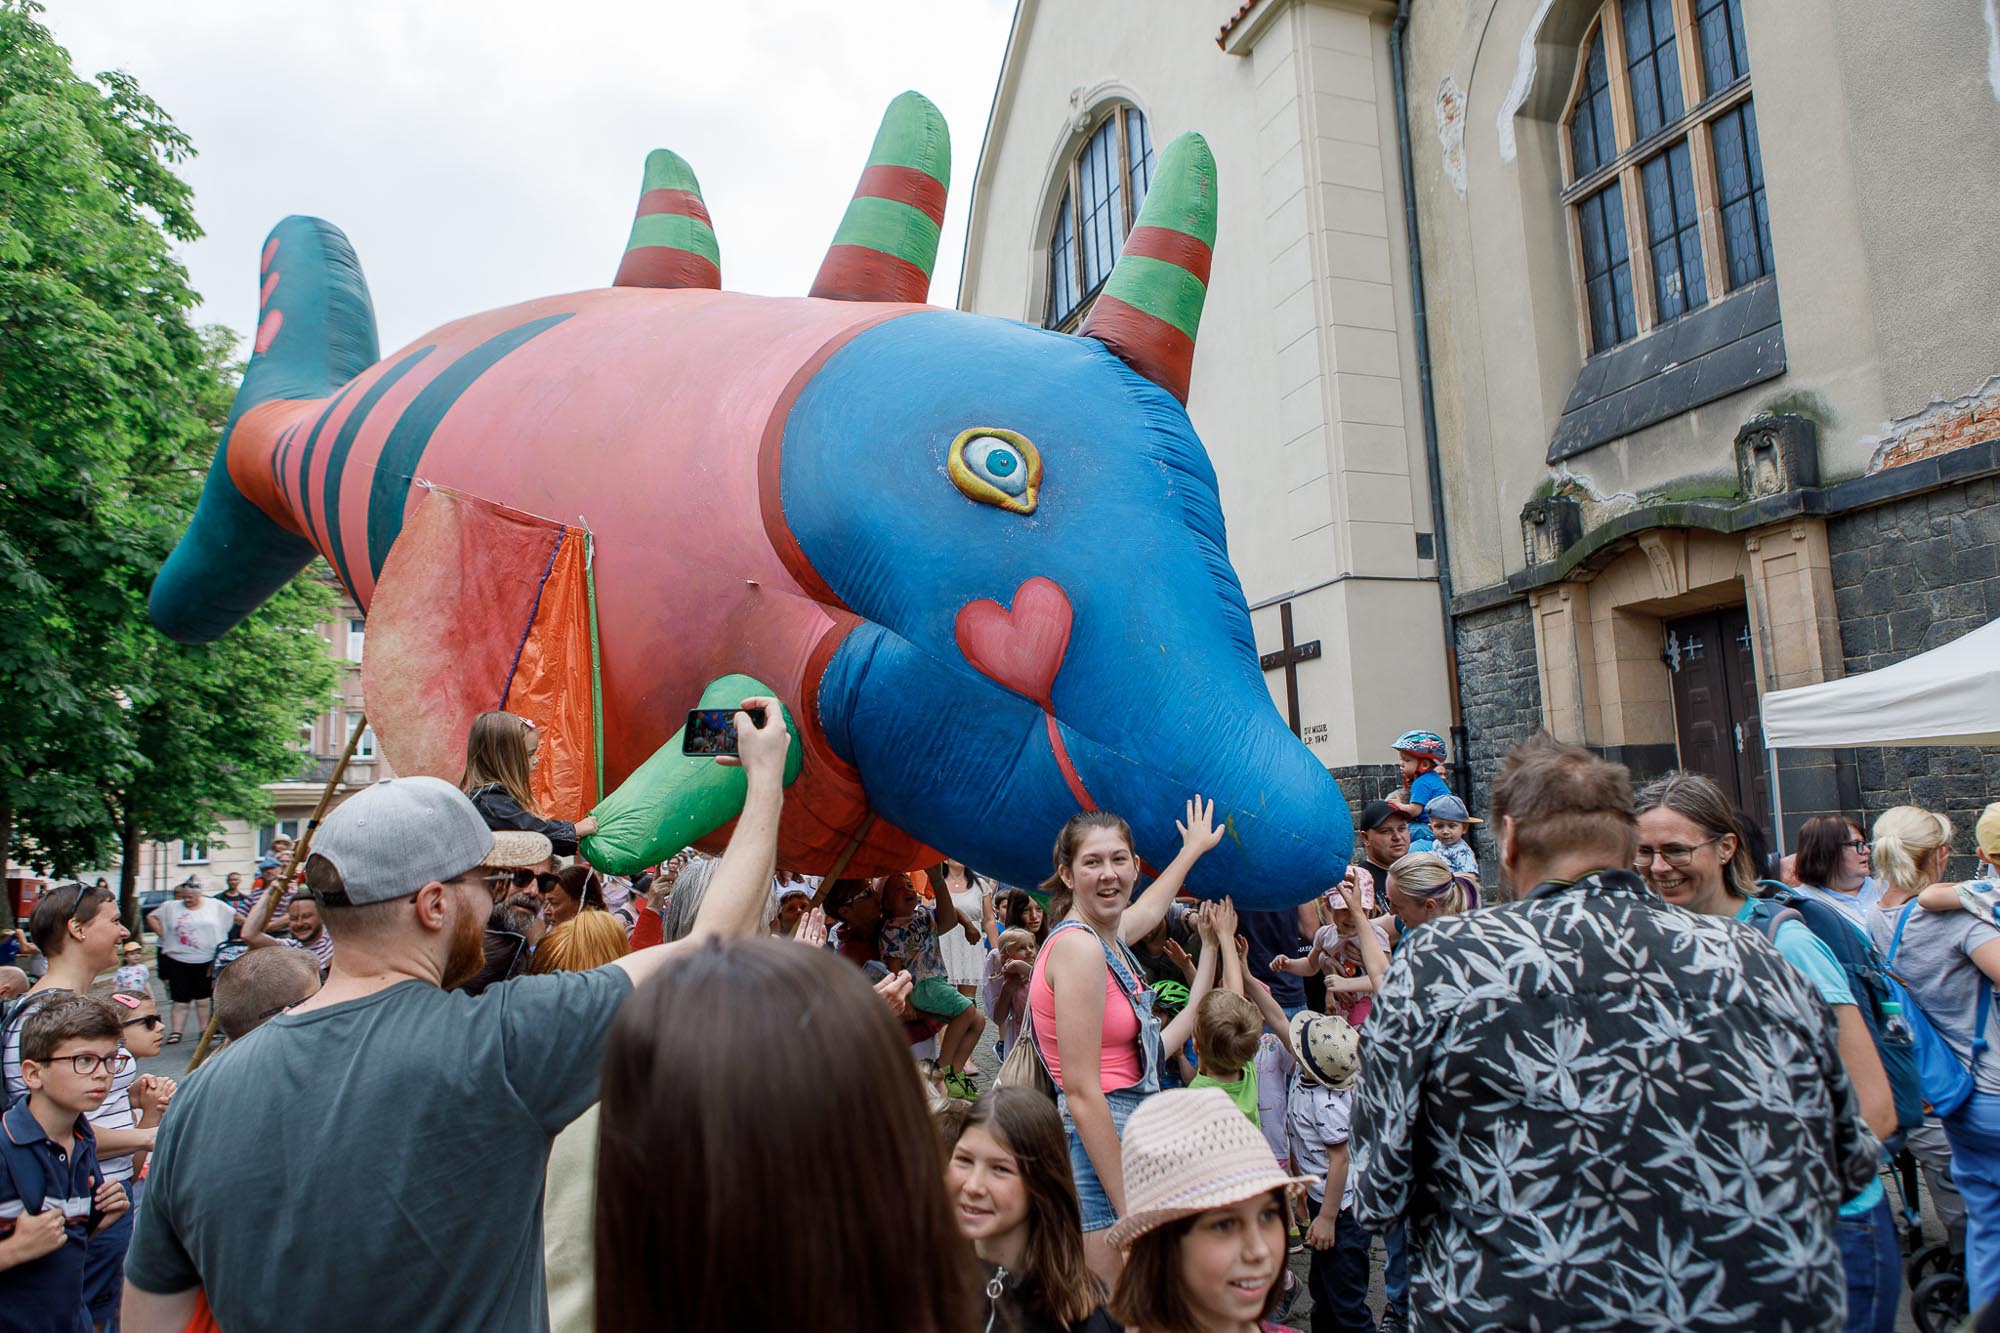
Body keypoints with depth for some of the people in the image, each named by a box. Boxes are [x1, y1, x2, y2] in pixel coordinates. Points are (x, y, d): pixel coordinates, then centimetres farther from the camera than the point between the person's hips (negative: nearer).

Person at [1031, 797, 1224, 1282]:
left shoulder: (1107, 937, 8)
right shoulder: (1079, 948, -18)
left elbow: (1150, 906, 33)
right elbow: (1081, 1093, -20)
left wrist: (1193, 848, 47)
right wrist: (1129, 1208, -18)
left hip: (1120, 1132, 9)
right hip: (1098, 1146, -9)